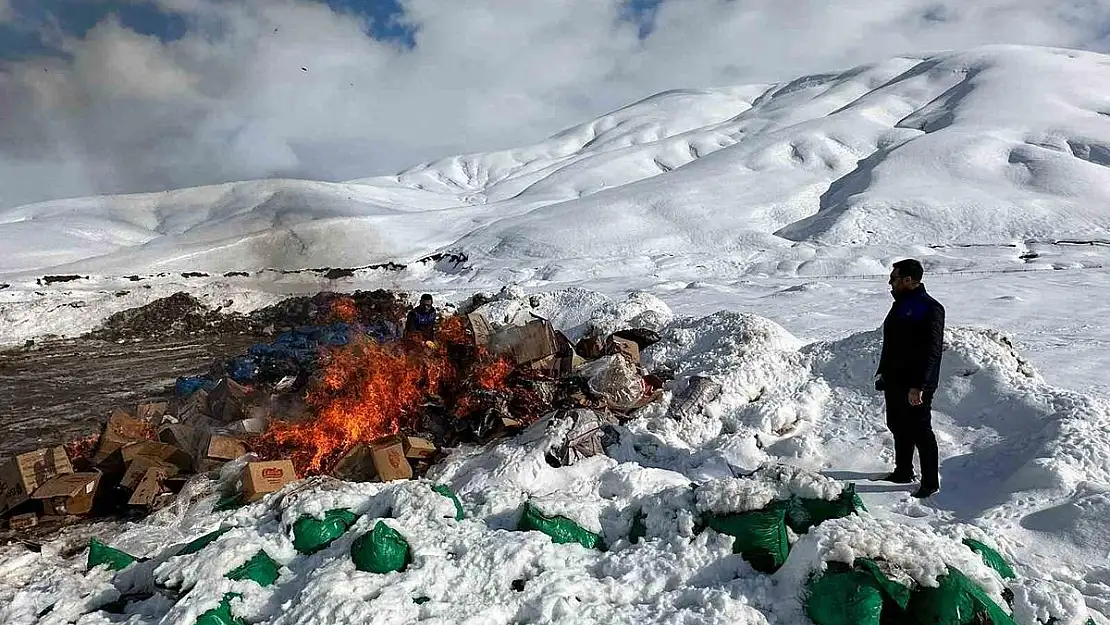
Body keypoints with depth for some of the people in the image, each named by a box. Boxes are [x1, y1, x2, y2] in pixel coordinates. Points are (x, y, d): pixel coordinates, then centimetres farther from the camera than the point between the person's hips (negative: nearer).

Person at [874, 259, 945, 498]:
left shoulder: (930, 308, -16)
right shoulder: (900, 304, 13)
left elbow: (931, 351, -21)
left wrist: (918, 385, -26)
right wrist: (883, 371, 20)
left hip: (916, 386, -9)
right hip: (894, 380, 9)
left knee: (920, 431, -1)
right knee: (898, 427, 18)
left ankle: (931, 482, 12)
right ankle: (903, 471, 33)